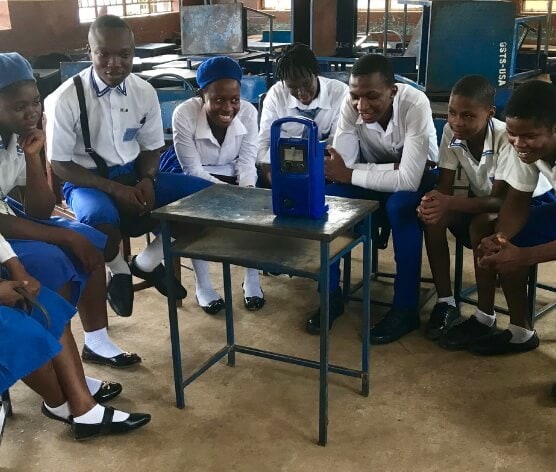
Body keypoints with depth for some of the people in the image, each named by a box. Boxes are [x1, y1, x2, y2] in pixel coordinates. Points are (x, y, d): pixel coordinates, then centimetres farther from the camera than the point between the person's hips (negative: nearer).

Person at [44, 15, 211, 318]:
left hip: (134, 175, 5)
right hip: (87, 180, -4)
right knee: (101, 220, -39)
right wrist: (113, 188, -22)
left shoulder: (144, 92, -3)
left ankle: (148, 262, 7)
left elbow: (151, 148, 7)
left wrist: (147, 180, -15)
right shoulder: (65, 99, -15)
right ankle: (118, 271, -1)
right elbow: (60, 165, -11)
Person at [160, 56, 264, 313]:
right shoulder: (184, 114, -24)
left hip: (233, 175, 3)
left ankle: (252, 279, -5)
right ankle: (202, 285, -13)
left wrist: (246, 191, -31)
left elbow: (247, 162, -11)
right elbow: (193, 170, -21)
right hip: (196, 180, -2)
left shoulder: (248, 111, -16)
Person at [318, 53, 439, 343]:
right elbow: (342, 167, -23)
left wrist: (349, 175, -32)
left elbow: (408, 180, -36)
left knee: (400, 206, -36)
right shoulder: (350, 105, -21)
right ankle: (331, 294, -7)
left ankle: (405, 308, -19)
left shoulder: (415, 105, -31)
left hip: (416, 178, -3)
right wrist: (395, 167, -34)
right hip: (372, 175, 3)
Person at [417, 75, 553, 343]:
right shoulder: (451, 131, -18)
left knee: (482, 224, -36)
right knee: (431, 215, -22)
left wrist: (449, 203, -49)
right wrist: (434, 201, -41)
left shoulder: (506, 137, -32)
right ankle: (445, 303, -10)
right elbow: (445, 184, -15)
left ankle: (484, 317, -19)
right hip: (483, 196, 5)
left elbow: (501, 200, -34)